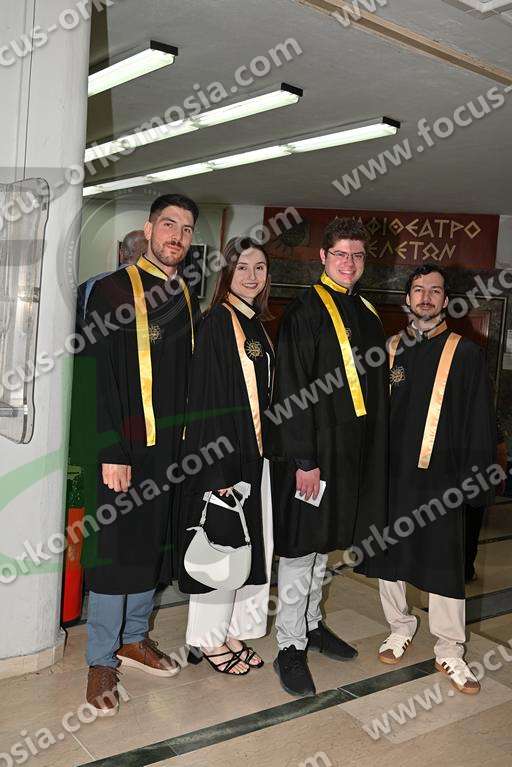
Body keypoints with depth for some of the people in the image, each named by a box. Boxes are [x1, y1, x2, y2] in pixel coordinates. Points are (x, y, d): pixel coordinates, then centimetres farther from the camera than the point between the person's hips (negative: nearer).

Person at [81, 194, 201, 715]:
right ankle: (101, 660, 17)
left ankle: (134, 638, 32)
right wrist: (112, 452, -17)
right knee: (115, 548, 1)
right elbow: (102, 378, -12)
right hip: (124, 446, -6)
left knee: (154, 544, 14)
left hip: (173, 445, 6)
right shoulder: (113, 290, -6)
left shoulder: (188, 300, 11)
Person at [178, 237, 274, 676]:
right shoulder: (217, 322, -11)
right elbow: (207, 398, -17)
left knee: (252, 546, 13)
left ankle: (233, 632, 28)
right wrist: (220, 465, -20)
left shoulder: (259, 326, 13)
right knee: (220, 547, 2)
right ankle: (208, 640, 19)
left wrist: (267, 451, 12)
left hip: (256, 453, 8)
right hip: (223, 453, -8)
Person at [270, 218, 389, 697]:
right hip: (311, 448, -7)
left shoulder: (367, 315, 13)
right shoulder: (305, 312, -10)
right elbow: (290, 389, -16)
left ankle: (311, 624, 34)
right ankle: (290, 647, 13)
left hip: (350, 449, 7)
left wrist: (371, 451, 12)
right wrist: (303, 458, -20)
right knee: (300, 546, 1)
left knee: (323, 541, 19)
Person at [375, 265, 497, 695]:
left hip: (440, 480, -3)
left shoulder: (467, 354, 0)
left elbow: (479, 424, -1)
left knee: (444, 565, 4)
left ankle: (450, 652, 21)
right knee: (389, 558, 13)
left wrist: (473, 481, -7)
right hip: (390, 476, 3)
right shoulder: (389, 351, 8)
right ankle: (401, 629, 34)